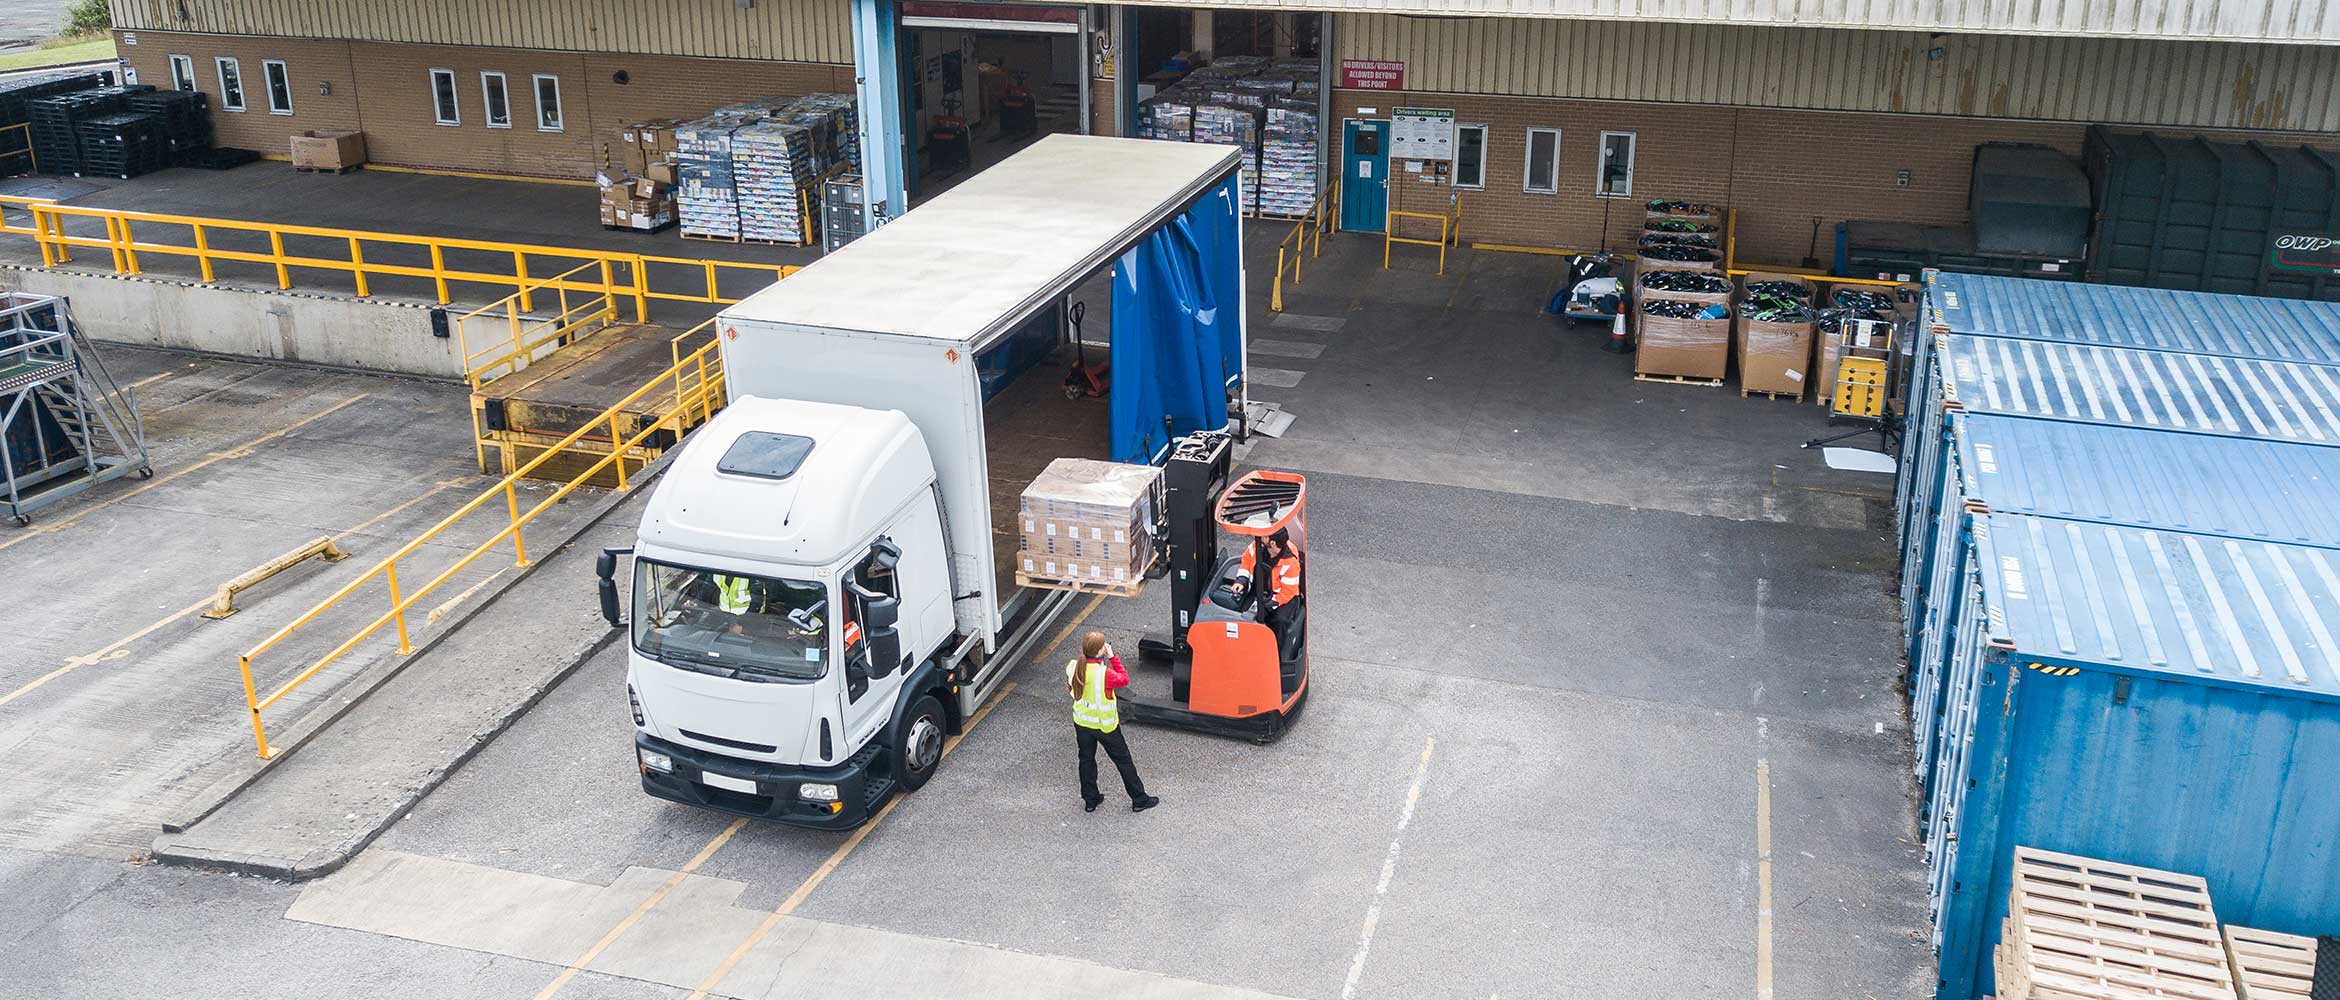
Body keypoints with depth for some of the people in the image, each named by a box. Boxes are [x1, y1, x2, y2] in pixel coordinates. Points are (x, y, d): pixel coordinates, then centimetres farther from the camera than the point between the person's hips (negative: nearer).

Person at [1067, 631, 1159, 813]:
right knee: (1123, 760, 12)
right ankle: (1139, 800, 23)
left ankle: (1090, 800, 32)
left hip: (1081, 722, 5)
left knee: (1086, 760, 21)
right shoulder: (1104, 673, -32)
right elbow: (1124, 680, -13)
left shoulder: (1072, 667, -14)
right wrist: (1113, 658, -14)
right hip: (1105, 724, -5)